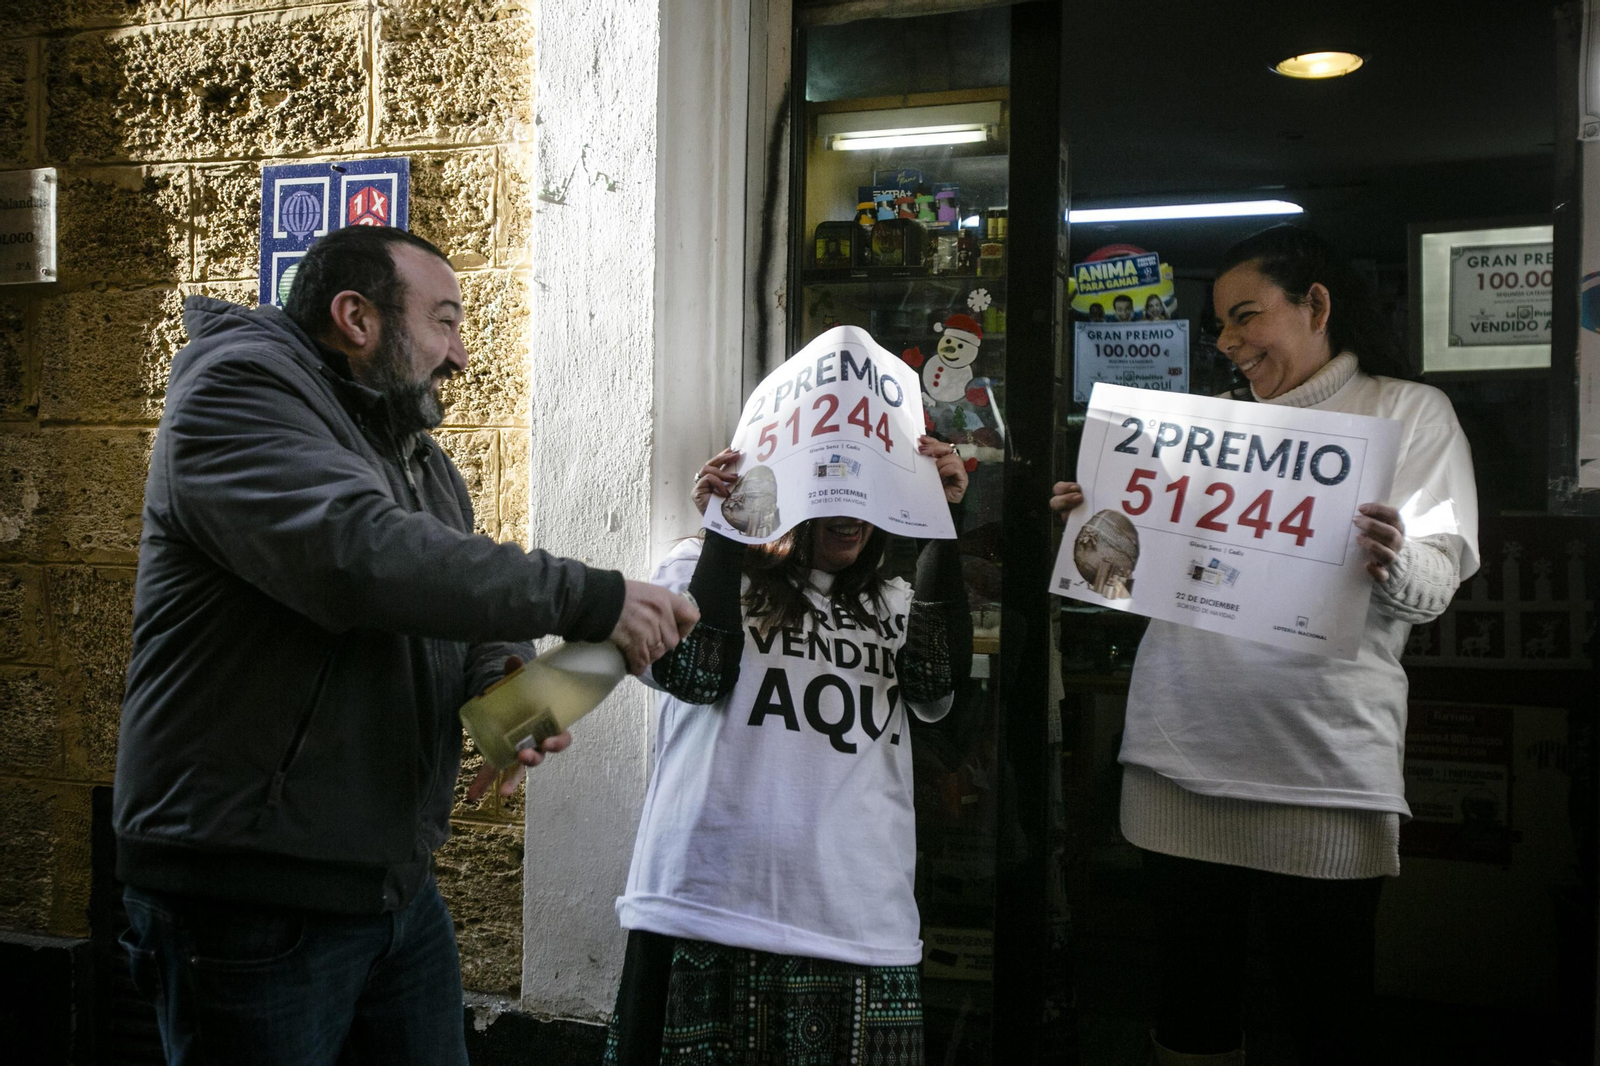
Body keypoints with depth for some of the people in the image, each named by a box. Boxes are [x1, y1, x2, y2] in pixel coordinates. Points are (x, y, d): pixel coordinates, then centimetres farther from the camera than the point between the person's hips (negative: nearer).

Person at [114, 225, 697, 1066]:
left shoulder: (420, 458, 16)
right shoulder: (238, 389, -11)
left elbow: (471, 612, 15)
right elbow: (360, 554, -29)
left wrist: (506, 674, -10)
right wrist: (584, 599, -24)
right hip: (249, 895, -8)